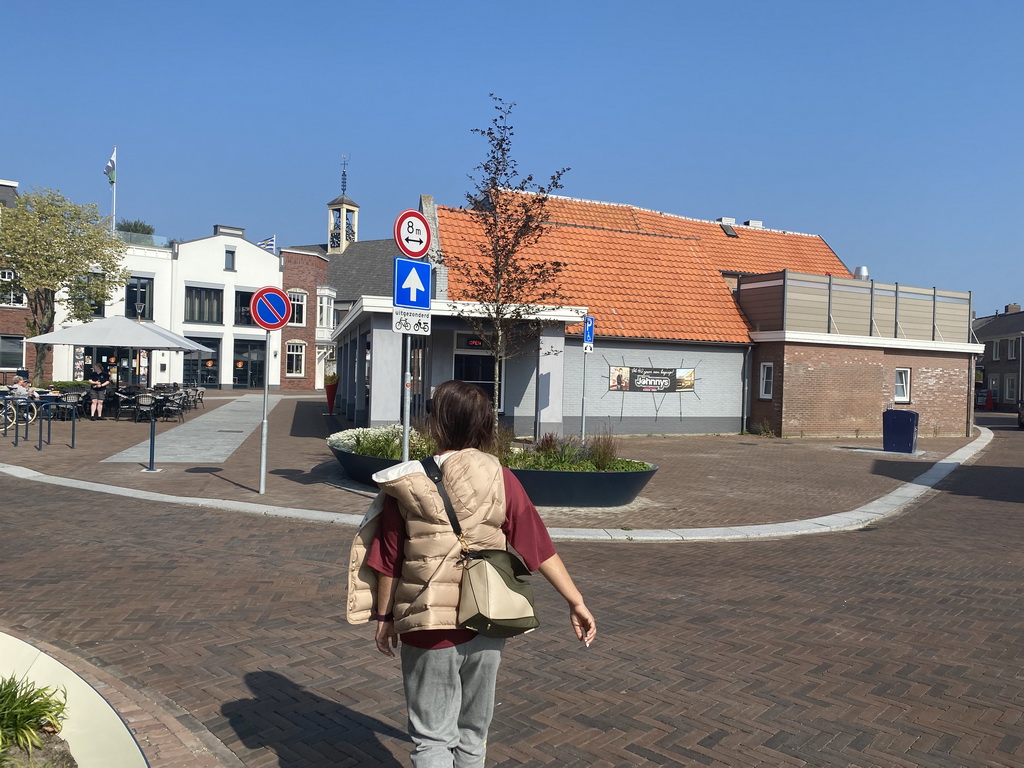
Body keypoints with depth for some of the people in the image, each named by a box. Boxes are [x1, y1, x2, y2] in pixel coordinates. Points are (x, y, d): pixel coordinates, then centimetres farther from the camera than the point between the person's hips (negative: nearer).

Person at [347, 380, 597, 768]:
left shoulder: (408, 484, -11)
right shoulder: (500, 480, -7)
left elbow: (388, 562, -4)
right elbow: (540, 548, -5)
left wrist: (383, 615, 10)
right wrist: (576, 601, 4)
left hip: (428, 627, -2)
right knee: (473, 732, 21)